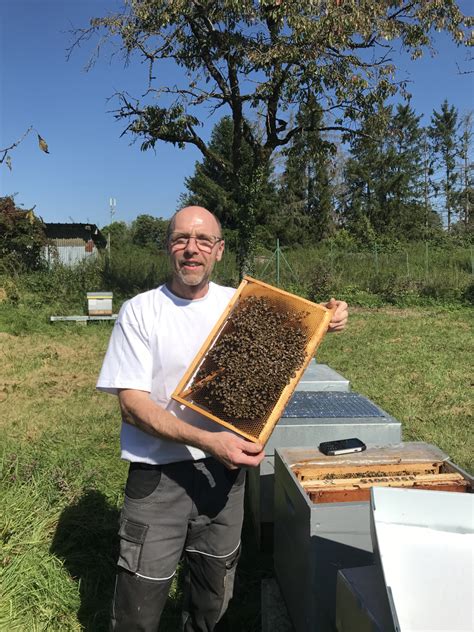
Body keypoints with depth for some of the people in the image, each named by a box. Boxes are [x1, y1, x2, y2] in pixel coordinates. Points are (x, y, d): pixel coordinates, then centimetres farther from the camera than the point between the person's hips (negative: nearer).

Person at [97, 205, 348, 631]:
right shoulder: (140, 311, -9)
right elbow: (132, 404, -14)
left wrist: (325, 321, -7)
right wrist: (207, 441, -27)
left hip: (226, 468, 3)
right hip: (158, 473, -3)